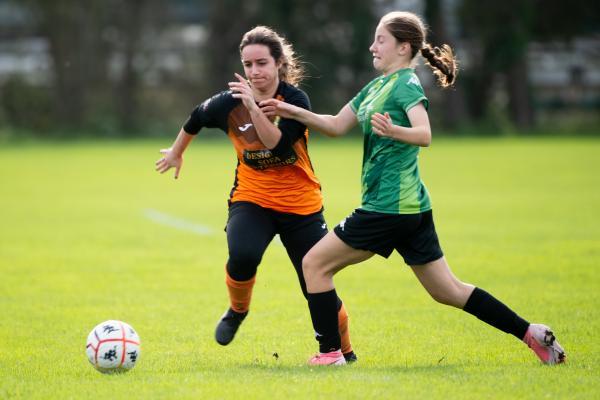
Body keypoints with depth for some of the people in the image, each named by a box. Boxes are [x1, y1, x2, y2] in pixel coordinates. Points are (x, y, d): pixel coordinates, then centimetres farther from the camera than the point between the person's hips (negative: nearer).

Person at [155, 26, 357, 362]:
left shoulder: (295, 100, -14)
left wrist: (254, 107, -37)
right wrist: (176, 153, 27)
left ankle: (345, 351, 23)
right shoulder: (229, 103, -8)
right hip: (251, 199, 1)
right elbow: (196, 119, 14)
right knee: (242, 256, -31)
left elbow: (279, 145, -29)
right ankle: (237, 311, 1)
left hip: (300, 205, -1)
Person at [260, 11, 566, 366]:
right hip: (413, 206, 10)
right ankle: (532, 333, 9)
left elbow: (424, 135, -27)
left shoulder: (406, 84, -10)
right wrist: (293, 112, 12)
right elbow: (337, 125, 23)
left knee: (315, 264, -2)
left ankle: (330, 353, 0)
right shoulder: (378, 86, 17)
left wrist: (393, 131, -46)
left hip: (389, 207, -10)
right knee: (447, 291, 12)